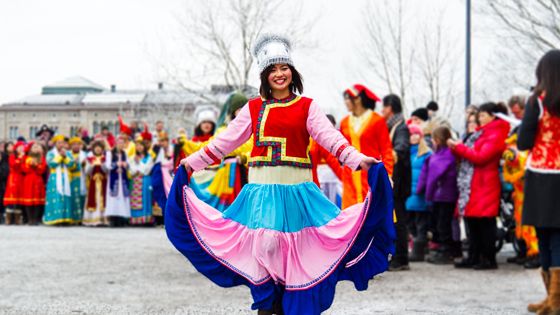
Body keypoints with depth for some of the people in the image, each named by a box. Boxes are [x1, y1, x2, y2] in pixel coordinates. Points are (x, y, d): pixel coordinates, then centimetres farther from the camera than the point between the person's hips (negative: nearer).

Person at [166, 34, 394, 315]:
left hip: (296, 188, -1)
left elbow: (330, 137, -6)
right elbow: (225, 140, 13)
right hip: (261, 188, 1)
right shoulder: (254, 108, 9)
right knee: (265, 245, -8)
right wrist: (193, 162, 12)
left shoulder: (306, 106, 5)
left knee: (295, 249, 0)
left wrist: (356, 159, -20)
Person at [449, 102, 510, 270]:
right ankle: (474, 257, 16)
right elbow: (471, 154, 20)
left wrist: (459, 147, -11)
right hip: (472, 185, 9)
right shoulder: (482, 133, 21)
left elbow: (481, 157, -17)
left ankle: (489, 259, 0)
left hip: (484, 185, -9)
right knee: (472, 222, 10)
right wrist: (457, 148, 3)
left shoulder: (496, 135, -9)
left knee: (485, 223, -5)